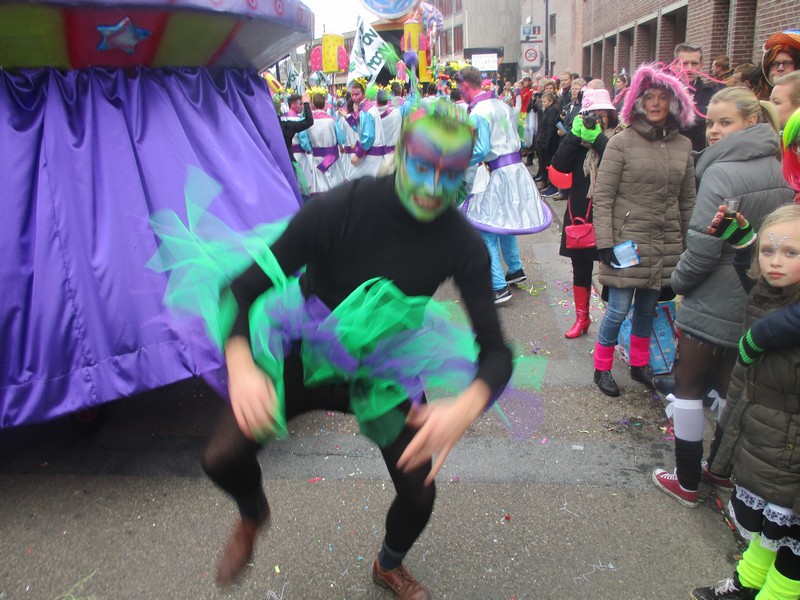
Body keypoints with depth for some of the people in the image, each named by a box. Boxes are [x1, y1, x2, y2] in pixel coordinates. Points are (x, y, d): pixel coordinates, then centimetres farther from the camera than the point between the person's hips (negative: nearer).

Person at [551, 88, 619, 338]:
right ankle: (581, 318, 28)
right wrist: (574, 134, -12)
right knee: (581, 269, 13)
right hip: (579, 212, 4)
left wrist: (597, 138, -20)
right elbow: (560, 165, -6)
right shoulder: (579, 139, 8)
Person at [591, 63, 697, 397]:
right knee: (619, 308, -2)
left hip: (666, 244, 4)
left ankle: (640, 365, 33)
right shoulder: (622, 142, -7)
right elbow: (602, 196, -8)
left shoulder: (683, 146, 7)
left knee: (647, 306, 15)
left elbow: (687, 200, 13)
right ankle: (602, 368, 18)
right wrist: (605, 242, -12)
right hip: (627, 239, -4)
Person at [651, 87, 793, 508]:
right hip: (756, 303, 8)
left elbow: (703, 247, -22)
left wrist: (678, 280, -6)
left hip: (712, 303, -7)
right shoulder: (776, 169, 5)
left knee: (688, 387, 7)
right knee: (729, 387, 21)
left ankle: (687, 482, 17)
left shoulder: (721, 172, -19)